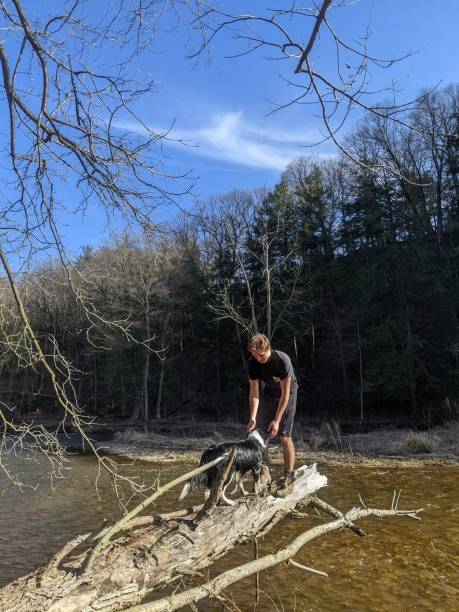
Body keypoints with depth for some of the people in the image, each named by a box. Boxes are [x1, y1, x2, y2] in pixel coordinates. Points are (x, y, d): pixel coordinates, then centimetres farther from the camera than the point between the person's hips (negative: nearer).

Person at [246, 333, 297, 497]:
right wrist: (253, 417, -29)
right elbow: (254, 392, -17)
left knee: (284, 437, -10)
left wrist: (277, 420, -29)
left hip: (286, 395, -4)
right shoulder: (252, 363, -21)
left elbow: (285, 393, -29)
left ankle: (288, 480, 0)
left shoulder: (282, 360, -34)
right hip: (267, 394, 5)